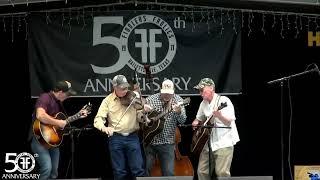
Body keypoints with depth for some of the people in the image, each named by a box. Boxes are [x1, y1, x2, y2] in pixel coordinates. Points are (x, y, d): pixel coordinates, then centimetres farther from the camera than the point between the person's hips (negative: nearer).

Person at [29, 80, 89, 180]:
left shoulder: (58, 102, 15)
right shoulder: (45, 98, -15)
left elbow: (64, 120, 27)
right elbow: (40, 115, -34)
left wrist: (78, 115, 17)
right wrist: (58, 122, -25)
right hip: (40, 139, -9)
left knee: (54, 172, 10)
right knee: (47, 168, -23)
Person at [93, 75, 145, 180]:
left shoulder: (133, 97, 1)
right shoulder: (108, 100, 1)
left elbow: (140, 118, 0)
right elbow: (98, 119, -5)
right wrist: (104, 128, -27)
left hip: (132, 137, 0)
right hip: (115, 138, 0)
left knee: (138, 170, -1)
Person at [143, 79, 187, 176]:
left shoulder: (178, 100, 0)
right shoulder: (151, 99, -1)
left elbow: (182, 121, -6)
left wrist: (178, 112, -28)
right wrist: (143, 111, -19)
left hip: (167, 143, 0)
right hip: (149, 140, 0)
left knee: (169, 173, -3)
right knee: (144, 171, 5)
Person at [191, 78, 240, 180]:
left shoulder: (223, 101, -10)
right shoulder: (203, 103, 12)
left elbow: (228, 122, -17)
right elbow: (199, 118, 27)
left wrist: (218, 115, -36)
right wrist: (196, 122, 4)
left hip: (224, 143, -7)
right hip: (208, 143, 7)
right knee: (202, 171, 6)